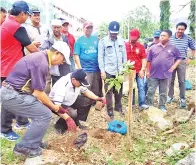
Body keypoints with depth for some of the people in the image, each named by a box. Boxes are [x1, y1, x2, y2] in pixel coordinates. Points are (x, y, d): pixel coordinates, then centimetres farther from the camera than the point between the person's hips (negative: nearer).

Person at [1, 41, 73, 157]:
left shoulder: (40, 57, 12)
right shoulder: (42, 63, -19)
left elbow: (36, 90, 15)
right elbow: (38, 93, -17)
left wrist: (52, 105, 15)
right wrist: (55, 108, -3)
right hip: (14, 95, -10)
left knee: (40, 110, 16)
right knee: (45, 115, -7)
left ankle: (34, 141, 25)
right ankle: (26, 147, 5)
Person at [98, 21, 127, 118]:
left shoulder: (121, 41, 8)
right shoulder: (103, 41, -2)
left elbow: (124, 55, 11)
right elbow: (100, 57, -4)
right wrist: (102, 70, -10)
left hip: (119, 70, 3)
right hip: (108, 71, -3)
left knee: (119, 90, 13)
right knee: (109, 91, 5)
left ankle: (118, 106, 29)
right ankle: (110, 109, 16)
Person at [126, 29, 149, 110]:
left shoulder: (141, 46, 1)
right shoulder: (125, 46, 0)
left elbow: (144, 59, -1)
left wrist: (142, 70, -9)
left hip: (139, 71, 0)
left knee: (141, 87, -3)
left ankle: (142, 104, 3)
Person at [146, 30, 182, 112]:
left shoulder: (173, 48, 1)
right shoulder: (153, 47, 1)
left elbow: (179, 58, 10)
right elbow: (149, 60, 4)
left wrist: (174, 66, -4)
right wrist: (147, 71, 1)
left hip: (166, 74, 0)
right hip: (153, 74, 0)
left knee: (163, 92, 11)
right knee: (150, 91, 2)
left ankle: (162, 106, 25)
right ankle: (148, 105, 14)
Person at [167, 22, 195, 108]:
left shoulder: (188, 39, -3)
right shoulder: (170, 38, -2)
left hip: (182, 62, -1)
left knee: (182, 81, 4)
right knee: (170, 80, 9)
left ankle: (182, 99, 14)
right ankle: (170, 96, 23)